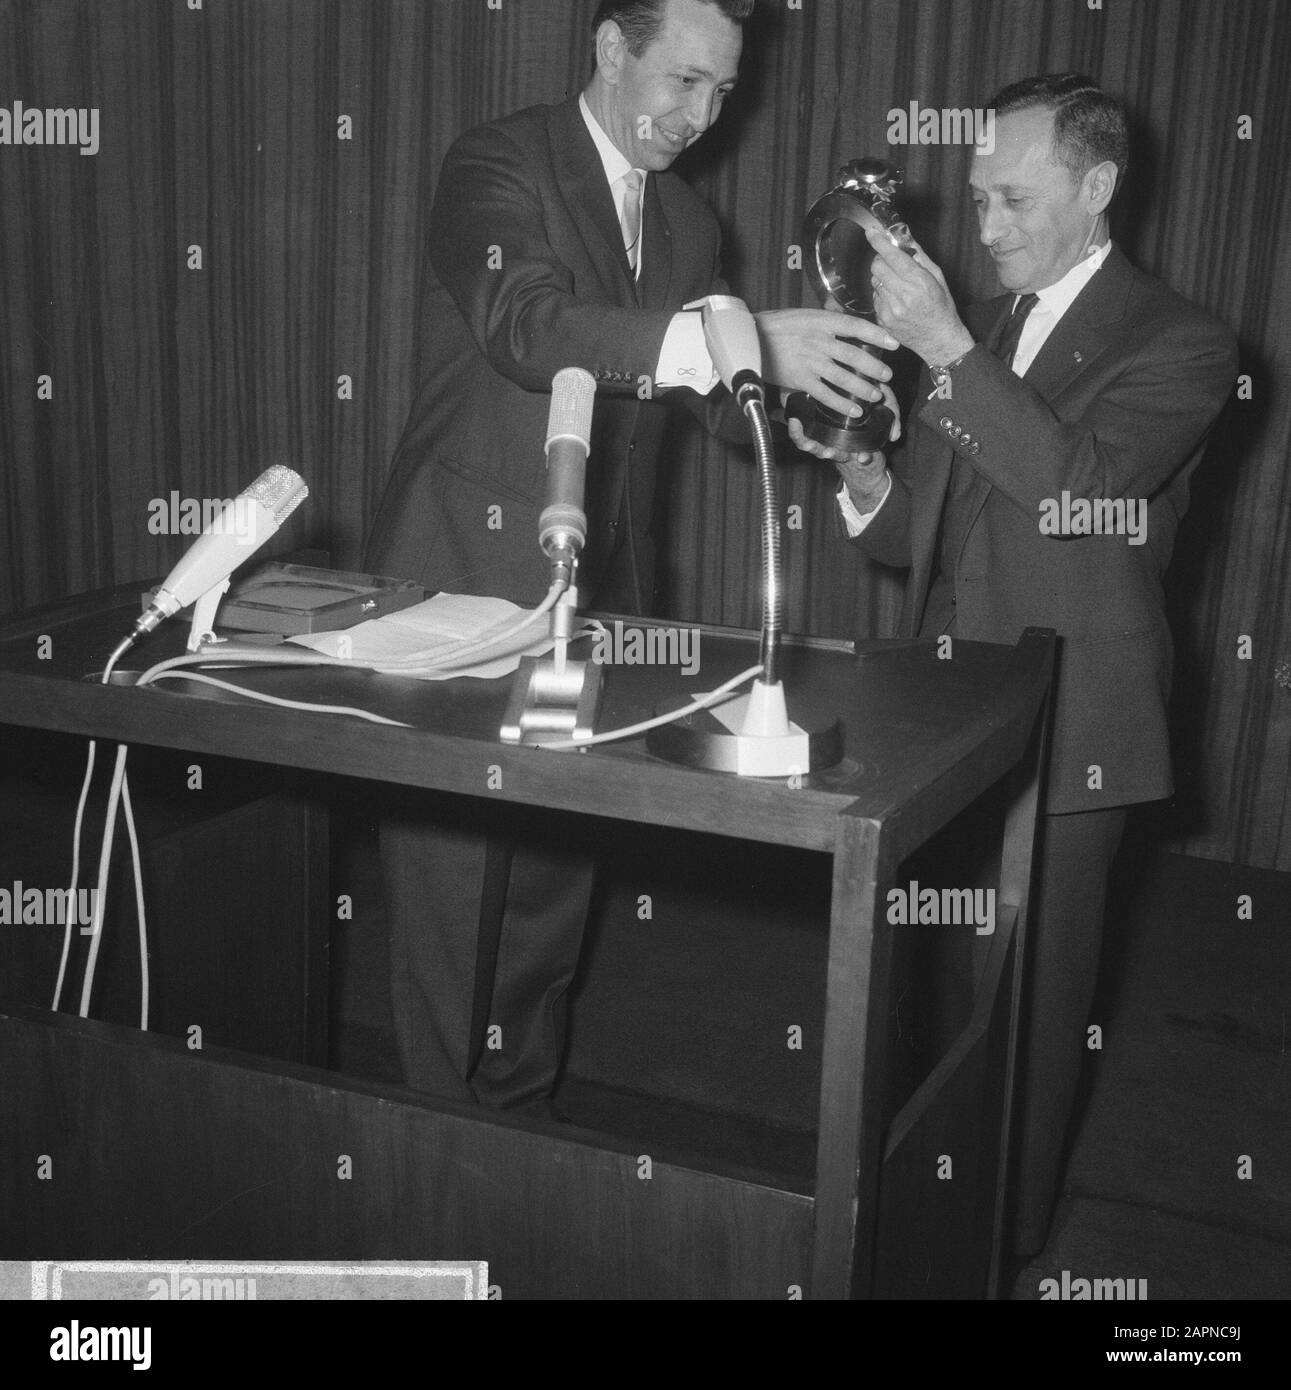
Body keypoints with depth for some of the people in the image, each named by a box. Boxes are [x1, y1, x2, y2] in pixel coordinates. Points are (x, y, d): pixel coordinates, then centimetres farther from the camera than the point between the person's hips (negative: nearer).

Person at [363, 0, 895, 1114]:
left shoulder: (687, 221, 12)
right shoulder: (499, 165, -9)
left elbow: (723, 399, 11)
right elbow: (523, 324, -28)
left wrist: (808, 403, -12)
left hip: (599, 592, 6)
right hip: (465, 574, -6)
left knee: (558, 866, 13)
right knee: (450, 870, 1)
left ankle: (525, 1107, 29)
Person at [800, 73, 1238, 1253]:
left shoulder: (1179, 345, -6)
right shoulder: (984, 329, 14)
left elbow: (1081, 485, -24)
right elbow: (919, 537, 13)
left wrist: (950, 348, -27)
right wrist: (862, 471, -7)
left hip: (1065, 738, -5)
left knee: (1029, 1003, 4)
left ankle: (1005, 1239, 23)